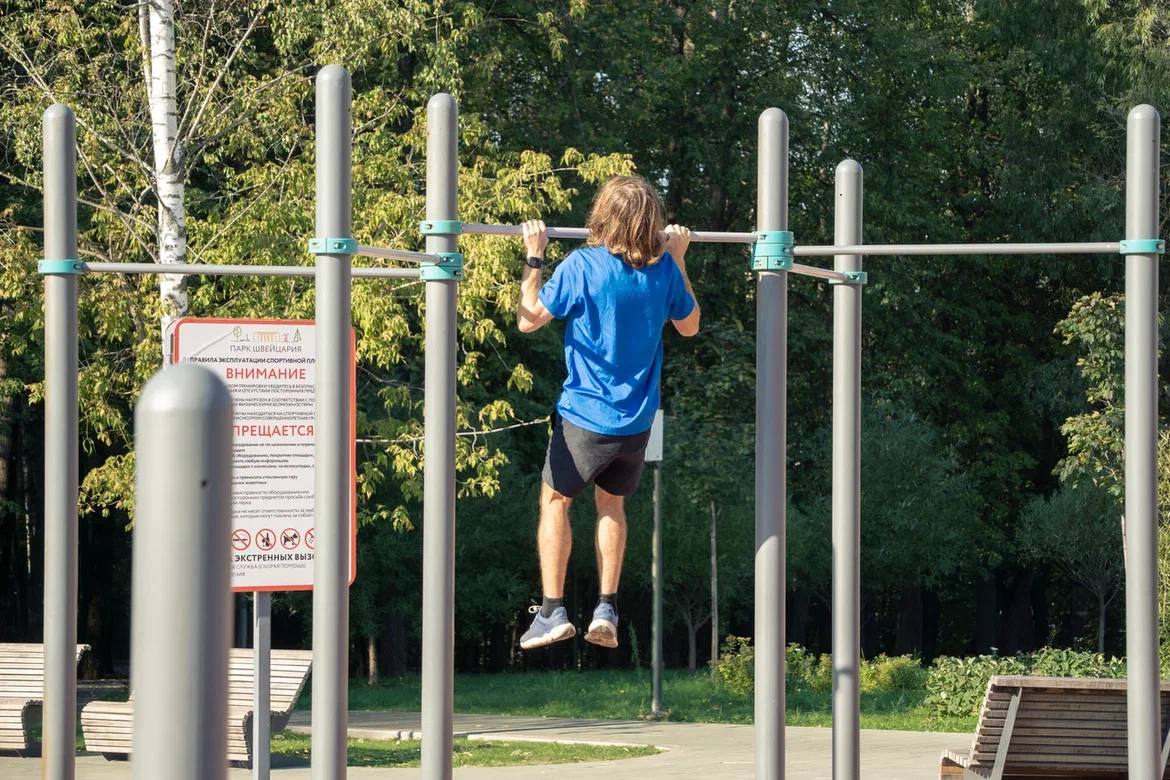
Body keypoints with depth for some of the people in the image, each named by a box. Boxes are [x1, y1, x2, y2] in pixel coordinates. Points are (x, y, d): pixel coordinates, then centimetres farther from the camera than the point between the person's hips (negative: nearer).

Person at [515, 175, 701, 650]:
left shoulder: (582, 266, -16)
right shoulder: (664, 269, -4)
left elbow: (528, 320, -8)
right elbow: (689, 326, 14)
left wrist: (534, 258, -1)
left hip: (586, 416, -4)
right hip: (637, 419, 4)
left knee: (554, 502, 12)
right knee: (611, 504, 22)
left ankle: (552, 611, 5)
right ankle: (607, 609, 15)